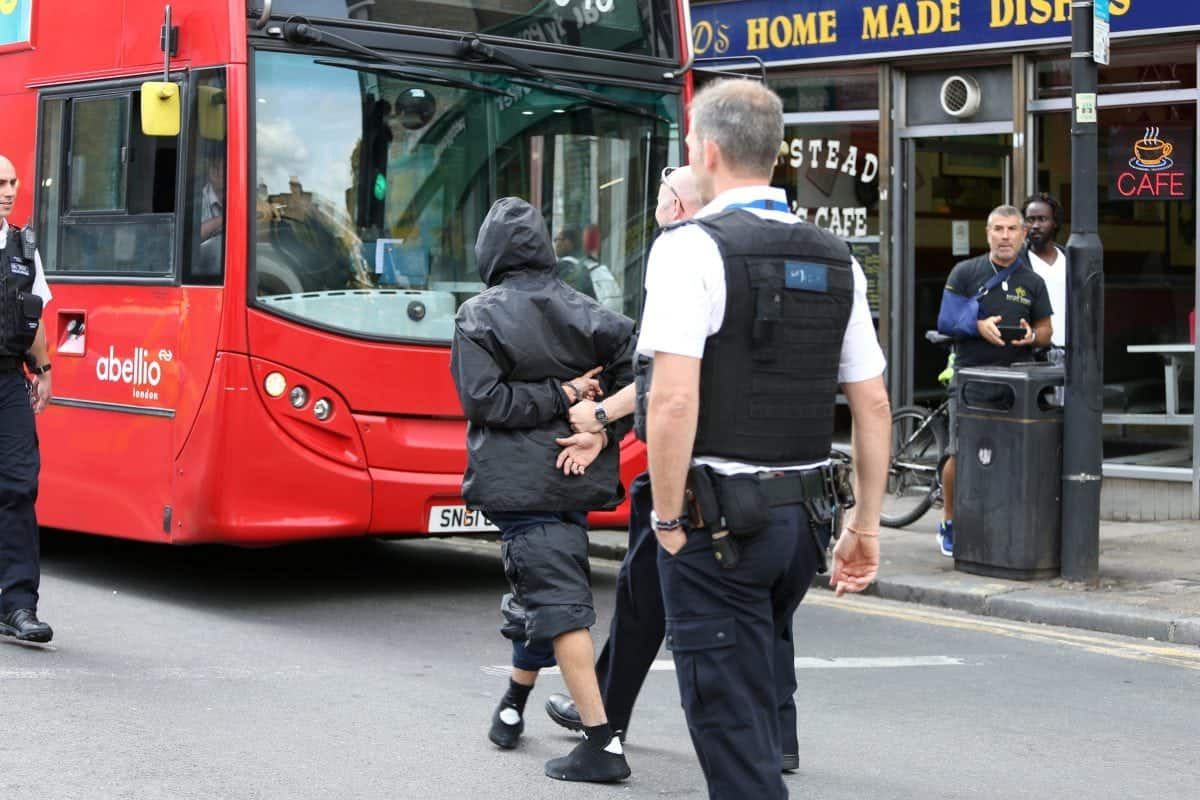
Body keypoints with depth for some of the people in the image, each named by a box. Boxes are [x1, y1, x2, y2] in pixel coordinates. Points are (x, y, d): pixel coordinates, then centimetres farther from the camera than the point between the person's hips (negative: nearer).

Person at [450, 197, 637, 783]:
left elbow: (482, 399, -14)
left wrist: (565, 397, -11)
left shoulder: (479, 317, -6)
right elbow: (634, 368, -4)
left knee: (558, 604, -9)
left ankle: (602, 742, -15)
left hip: (518, 482, -5)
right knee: (542, 591, 21)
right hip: (577, 480, 6)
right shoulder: (583, 311, 6)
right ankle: (512, 708, 36)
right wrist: (600, 431, -6)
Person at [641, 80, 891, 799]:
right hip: (803, 516, 7)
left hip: (718, 519, -7)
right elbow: (875, 405, 10)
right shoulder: (837, 260, 8)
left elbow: (674, 401, -20)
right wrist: (866, 523, 16)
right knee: (757, 699, 22)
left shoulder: (691, 248, -12)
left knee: (731, 722, 1)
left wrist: (669, 522, -10)